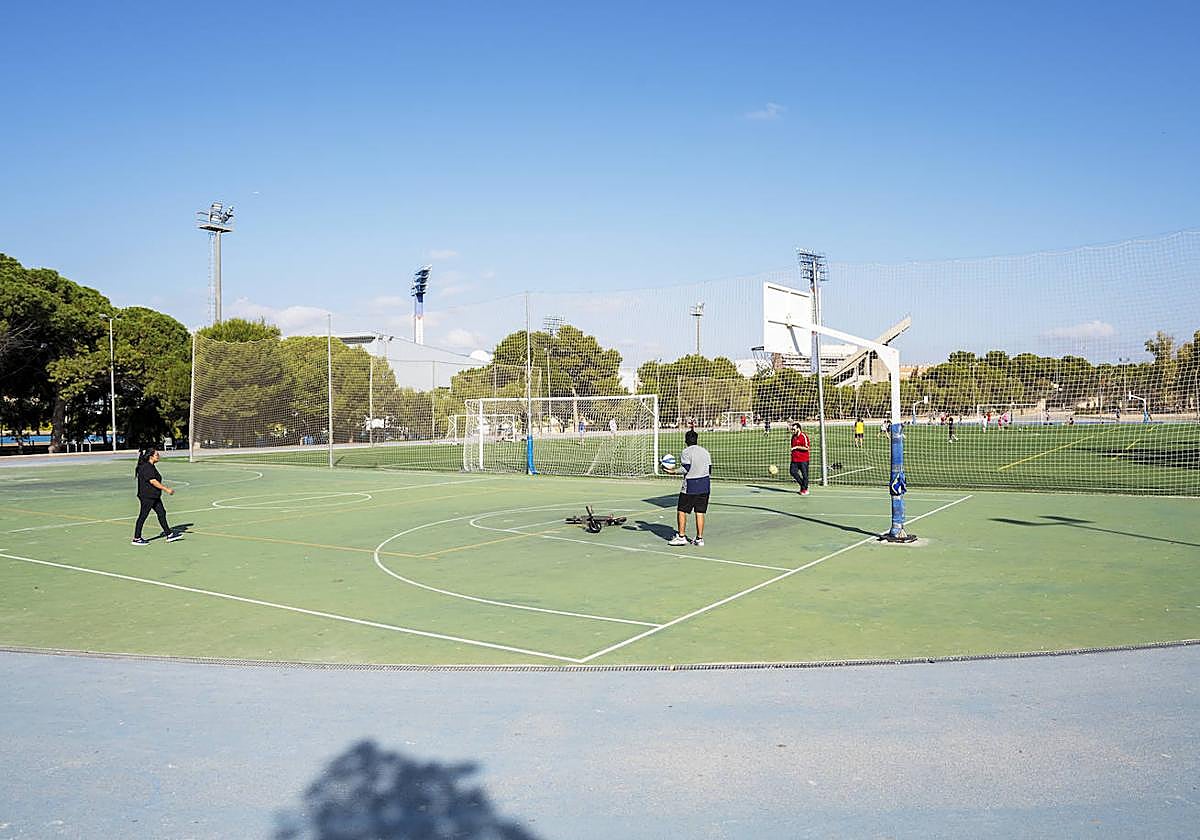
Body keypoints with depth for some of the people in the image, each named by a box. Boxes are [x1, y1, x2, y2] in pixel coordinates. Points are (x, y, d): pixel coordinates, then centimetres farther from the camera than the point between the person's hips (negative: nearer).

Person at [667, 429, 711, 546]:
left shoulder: (685, 452, -8)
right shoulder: (705, 451, 10)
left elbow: (685, 469, -17)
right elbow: (709, 470, 13)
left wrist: (673, 471, -13)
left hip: (690, 486, -6)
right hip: (704, 486, 6)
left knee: (681, 511, 5)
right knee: (700, 512, 7)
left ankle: (681, 536, 5)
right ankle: (699, 538, 8)